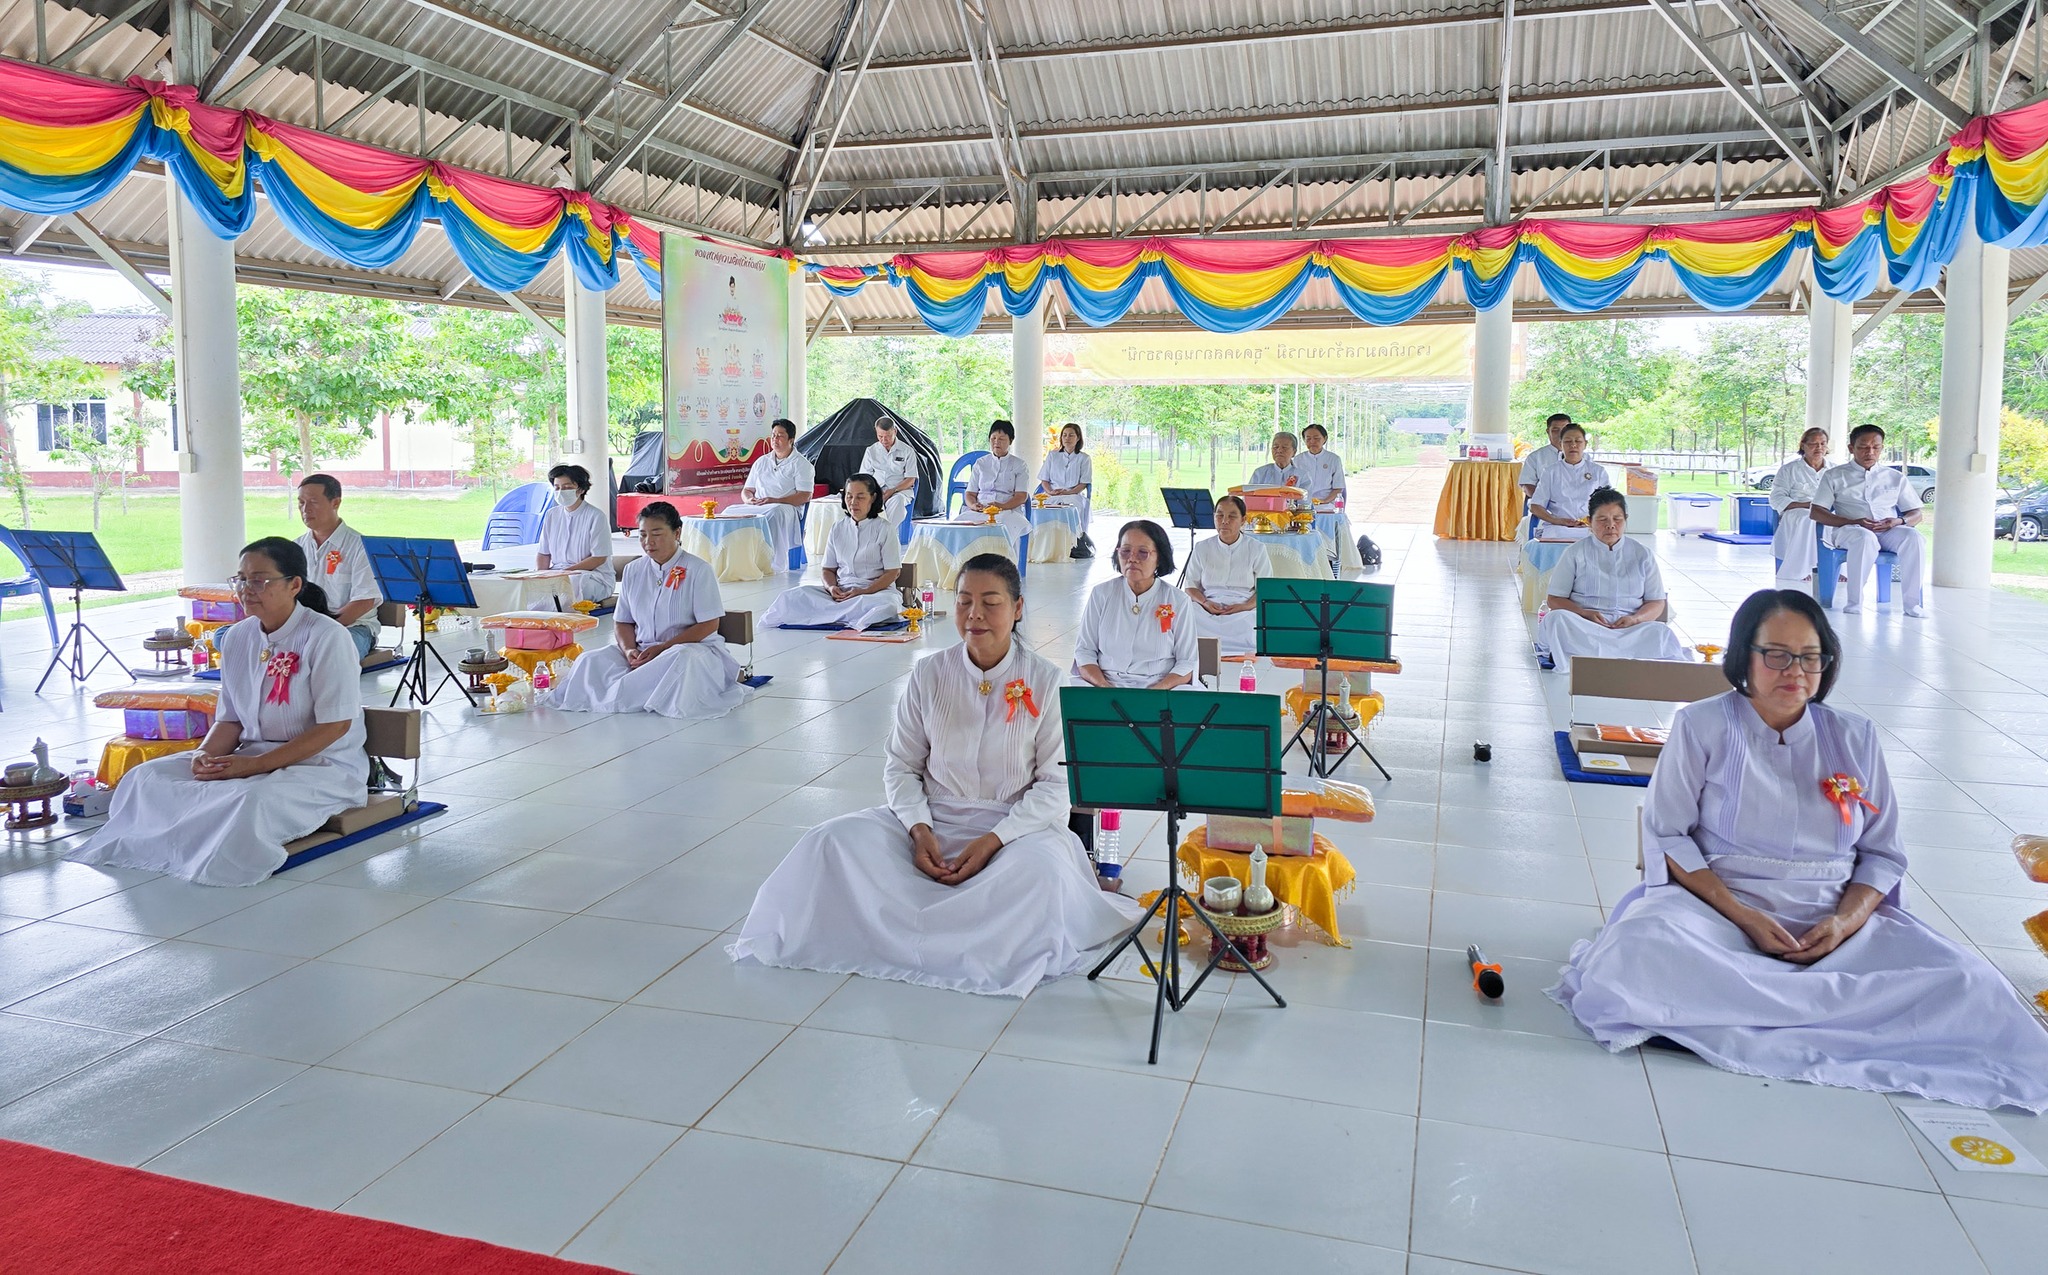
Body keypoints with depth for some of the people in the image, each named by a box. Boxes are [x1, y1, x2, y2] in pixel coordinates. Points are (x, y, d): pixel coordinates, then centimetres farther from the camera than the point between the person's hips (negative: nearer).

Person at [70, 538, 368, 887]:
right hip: (252, 757, 7)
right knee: (146, 778, -8)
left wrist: (255, 765, -20)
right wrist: (206, 754, -11)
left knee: (253, 799, -36)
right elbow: (230, 718, 13)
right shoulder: (237, 637, 8)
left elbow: (334, 726, -17)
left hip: (323, 766, -7)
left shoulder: (326, 637, -14)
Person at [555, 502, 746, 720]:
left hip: (693, 647, -4)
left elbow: (708, 625, -10)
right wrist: (629, 650, -10)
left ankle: (619, 695, -26)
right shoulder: (633, 570, 11)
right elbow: (622, 622, 14)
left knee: (681, 658, -40)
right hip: (642, 651, 4)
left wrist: (662, 649, -17)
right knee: (590, 661, -19)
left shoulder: (698, 569, -5)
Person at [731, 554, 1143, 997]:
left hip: (1016, 824, -2)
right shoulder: (930, 674, 1)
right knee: (833, 841, -20)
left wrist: (994, 840, -19)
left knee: (1043, 868, -37)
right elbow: (900, 765, 5)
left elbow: (1056, 783, -6)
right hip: (933, 818, 3)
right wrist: (919, 828, -14)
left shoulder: (1045, 682, -6)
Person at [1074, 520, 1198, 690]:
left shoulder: (1179, 601, 4)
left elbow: (1186, 664, 2)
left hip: (1162, 689, -1)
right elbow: (1084, 651, 7)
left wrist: (1155, 692, -16)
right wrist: (1104, 686, -12)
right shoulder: (1101, 594, 8)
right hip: (1105, 683, 1)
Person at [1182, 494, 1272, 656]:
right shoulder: (1202, 548, 15)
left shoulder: (1256, 549, 10)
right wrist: (1205, 603, -8)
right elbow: (1191, 584, 14)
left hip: (1244, 610, -1)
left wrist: (1245, 606, -13)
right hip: (1207, 611, 2)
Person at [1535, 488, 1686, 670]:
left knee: (1660, 632, -32)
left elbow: (1657, 602, 14)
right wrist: (1584, 613, -14)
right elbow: (1555, 600, 7)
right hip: (1583, 627, -1)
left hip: (1630, 628, 1)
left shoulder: (1642, 555, 17)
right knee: (1556, 619, -35)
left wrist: (1635, 619, -10)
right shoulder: (1576, 553, 13)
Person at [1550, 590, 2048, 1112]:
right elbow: (1667, 835, -2)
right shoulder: (1703, 725, 4)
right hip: (1720, 906, -3)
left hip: (1835, 918, 3)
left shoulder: (1855, 738, 13)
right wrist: (1744, 917, -14)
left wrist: (1846, 920, -10)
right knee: (1639, 951, -37)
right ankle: (1833, 998, -24)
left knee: (1968, 986, -23)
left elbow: (1883, 853, 11)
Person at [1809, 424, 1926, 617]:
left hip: (1888, 531, 3)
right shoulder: (1834, 476, 14)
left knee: (1913, 537, -32)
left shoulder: (1895, 477, 23)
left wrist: (1899, 521, -6)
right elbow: (1815, 512, 2)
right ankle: (1855, 601, -35)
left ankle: (1912, 601, -30)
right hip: (1847, 530, -3)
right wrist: (1853, 522, -13)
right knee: (1865, 538, -40)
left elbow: (1916, 514, 21)